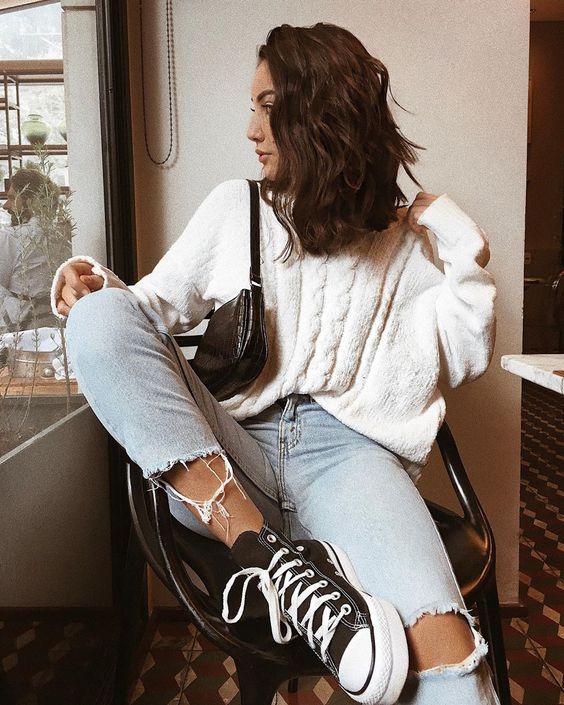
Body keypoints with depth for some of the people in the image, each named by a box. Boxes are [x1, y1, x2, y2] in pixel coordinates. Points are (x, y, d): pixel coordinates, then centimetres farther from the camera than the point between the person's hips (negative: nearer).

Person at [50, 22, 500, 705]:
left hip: (346, 449, -3)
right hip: (222, 463, 4)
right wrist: (102, 285, -5)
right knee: (101, 317, -24)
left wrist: (462, 243, 6)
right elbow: (161, 303, 15)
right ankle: (268, 551, -28)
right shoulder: (235, 207, 16)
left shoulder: (398, 240, 14)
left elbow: (462, 358, 14)